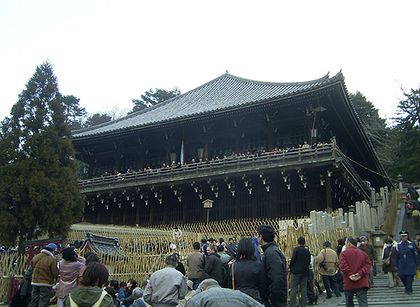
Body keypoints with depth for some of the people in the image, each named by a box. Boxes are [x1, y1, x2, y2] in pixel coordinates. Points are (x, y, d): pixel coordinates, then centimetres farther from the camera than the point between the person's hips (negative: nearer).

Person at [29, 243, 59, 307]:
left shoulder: (36, 257, 2)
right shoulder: (52, 259, -17)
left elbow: (32, 266, 13)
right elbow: (55, 273, -15)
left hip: (35, 282, 6)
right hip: (46, 283, -6)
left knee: (34, 301, 16)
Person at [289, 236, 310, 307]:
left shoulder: (296, 249, -11)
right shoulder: (307, 251, 5)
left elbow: (293, 260, -12)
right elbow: (309, 262, 10)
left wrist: (290, 267, 3)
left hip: (296, 271, -5)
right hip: (305, 272, 5)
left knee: (293, 289, -1)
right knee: (304, 289, 11)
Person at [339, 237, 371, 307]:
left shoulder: (344, 253, -3)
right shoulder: (363, 253, 10)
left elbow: (343, 266, -15)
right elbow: (368, 264, 1)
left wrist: (349, 275, -12)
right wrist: (360, 274, -8)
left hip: (349, 283, -2)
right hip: (362, 283, 2)